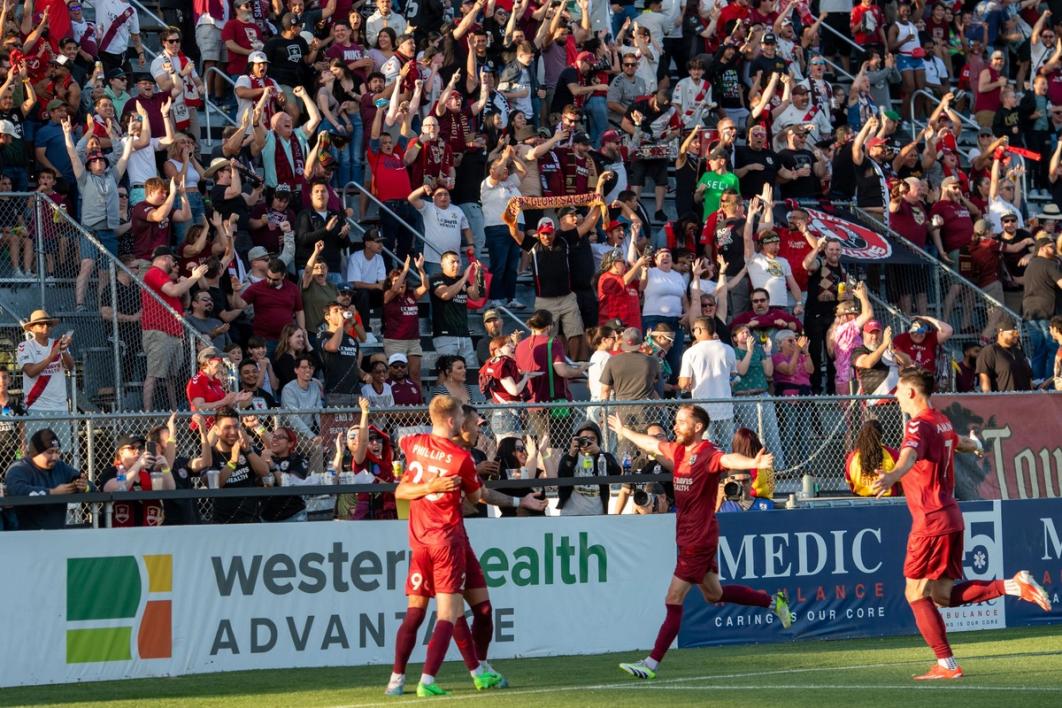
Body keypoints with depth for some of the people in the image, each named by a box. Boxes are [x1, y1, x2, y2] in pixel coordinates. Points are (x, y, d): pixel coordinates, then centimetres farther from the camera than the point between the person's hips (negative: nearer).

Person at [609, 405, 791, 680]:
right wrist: (624, 431, 44)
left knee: (673, 601, -8)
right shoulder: (678, 450, 9)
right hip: (687, 537, 9)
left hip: (699, 539, -9)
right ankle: (773, 602, 36)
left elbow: (728, 460, -39)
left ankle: (652, 664, -6)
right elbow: (651, 444, 28)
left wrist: (753, 463, -59)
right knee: (714, 594, 21)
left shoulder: (707, 454, -17)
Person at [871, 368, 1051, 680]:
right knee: (943, 594, 9)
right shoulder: (942, 422, 15)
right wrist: (974, 446, 64)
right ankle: (1014, 585, -3)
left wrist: (893, 476, -56)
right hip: (951, 517, 9)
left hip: (931, 521, -9)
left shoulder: (919, 425, -13)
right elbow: (958, 442, 39)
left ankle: (946, 664, -4)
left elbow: (910, 456, -36)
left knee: (916, 592, -2)